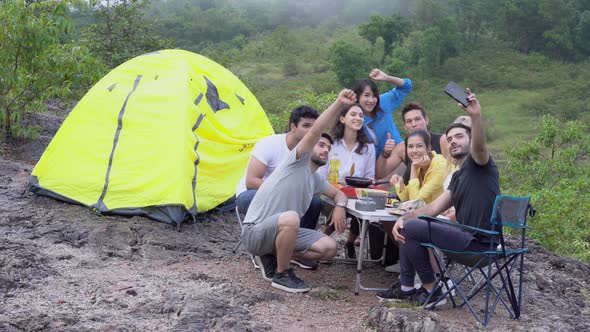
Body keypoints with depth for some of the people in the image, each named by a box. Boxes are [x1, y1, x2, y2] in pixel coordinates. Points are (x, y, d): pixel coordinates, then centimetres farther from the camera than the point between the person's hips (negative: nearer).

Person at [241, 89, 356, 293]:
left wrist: (340, 206, 1)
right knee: (291, 218, -39)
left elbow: (338, 193, 27)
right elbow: (314, 132, -25)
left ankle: (272, 255, 9)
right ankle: (281, 275, -17)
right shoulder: (297, 161, -10)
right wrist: (338, 104, -35)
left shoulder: (316, 180, 15)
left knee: (329, 248, -4)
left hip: (280, 231, 8)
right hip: (254, 232, -8)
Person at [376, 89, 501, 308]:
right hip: (467, 236, 10)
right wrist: (404, 218, 0)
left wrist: (476, 116, -48)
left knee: (411, 229, -16)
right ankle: (406, 288, 12)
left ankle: (431, 291, -4)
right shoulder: (458, 177, 21)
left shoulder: (477, 163, -5)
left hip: (478, 242, -10)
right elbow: (434, 207, 15)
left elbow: (479, 146, -30)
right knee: (407, 226, 14)